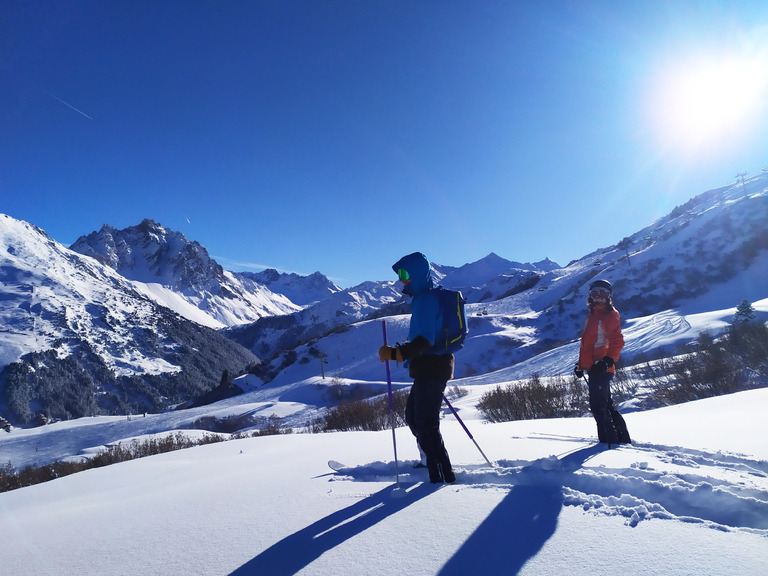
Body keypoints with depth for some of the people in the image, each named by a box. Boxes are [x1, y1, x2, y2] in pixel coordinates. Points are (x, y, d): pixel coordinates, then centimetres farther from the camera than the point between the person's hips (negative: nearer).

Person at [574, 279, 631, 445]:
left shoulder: (611, 315, -6)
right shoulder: (591, 316, 20)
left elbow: (617, 341, -14)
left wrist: (609, 360, -24)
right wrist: (581, 364, 21)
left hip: (602, 367, -9)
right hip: (593, 367, 9)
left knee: (598, 404, -10)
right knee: (604, 404, 14)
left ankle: (611, 439, -4)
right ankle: (622, 437, 23)